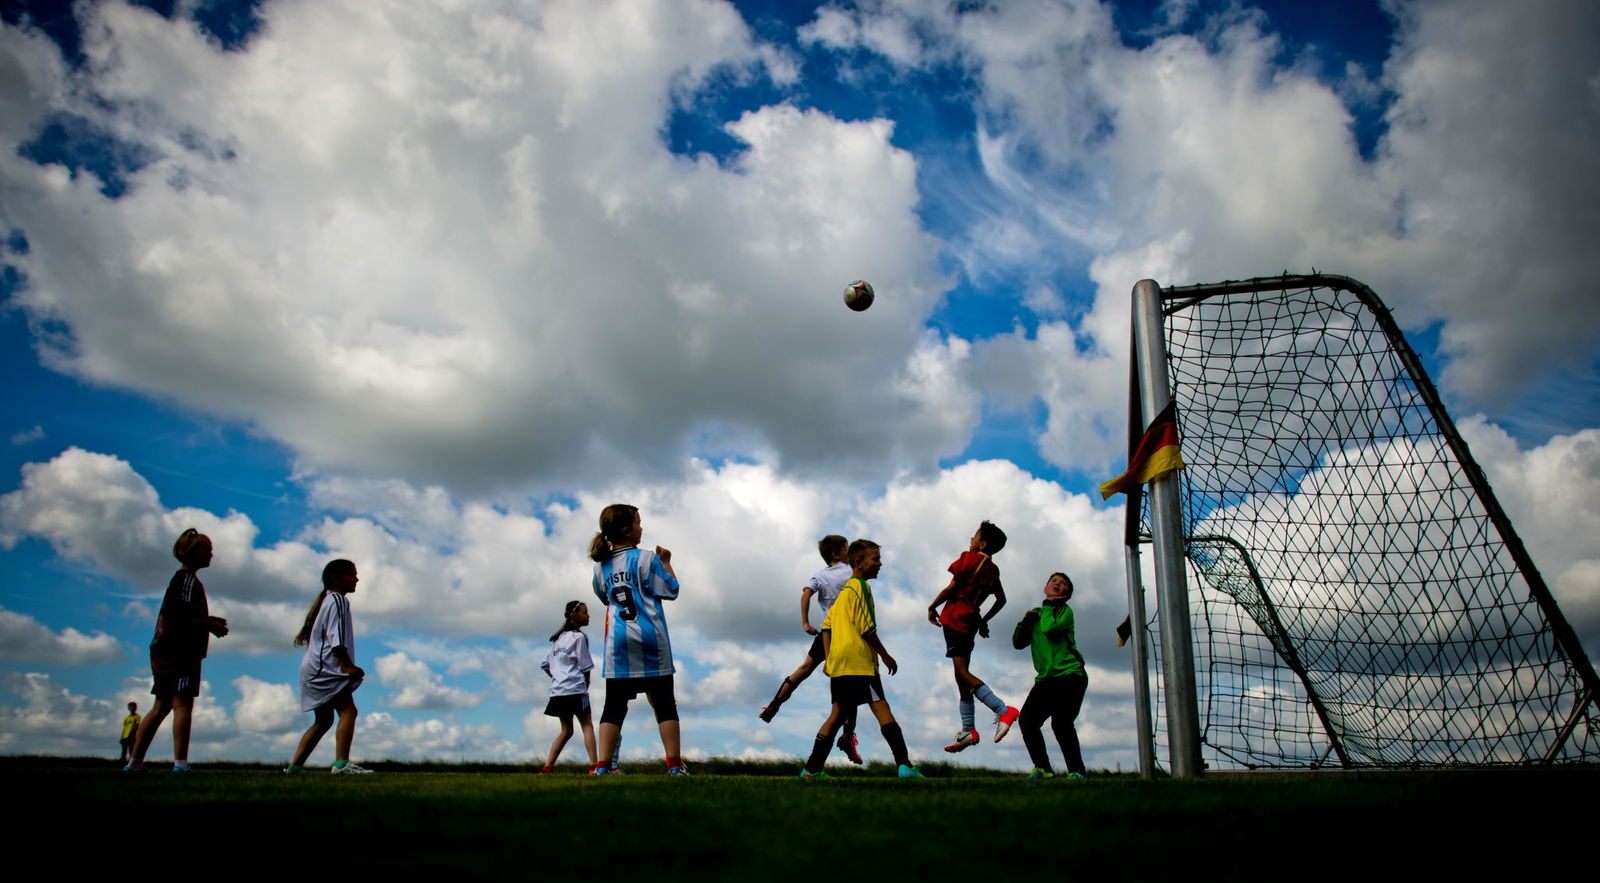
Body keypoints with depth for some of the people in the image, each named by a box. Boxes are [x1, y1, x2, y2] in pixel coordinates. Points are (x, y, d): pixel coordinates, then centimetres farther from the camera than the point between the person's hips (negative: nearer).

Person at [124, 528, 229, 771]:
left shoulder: (180, 578, 21)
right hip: (180, 651, -10)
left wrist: (209, 621, 16)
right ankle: (180, 764, -14)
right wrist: (211, 625, -9)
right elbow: (184, 616, -20)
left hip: (165, 651, 10)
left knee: (161, 706, 13)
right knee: (183, 704, -11)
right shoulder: (188, 579, -10)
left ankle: (135, 762, 16)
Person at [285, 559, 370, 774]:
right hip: (325, 667, -11)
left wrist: (345, 664, 22)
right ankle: (341, 762, -28)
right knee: (348, 710, -18)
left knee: (323, 720, 15)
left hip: (315, 669, 11)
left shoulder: (327, 600, 23)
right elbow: (337, 638, -18)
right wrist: (349, 665, -19)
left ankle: (294, 765, 17)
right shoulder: (338, 600, -8)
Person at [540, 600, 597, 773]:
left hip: (558, 691, 8)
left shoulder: (558, 638, 18)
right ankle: (593, 765, -14)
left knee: (566, 730, 13)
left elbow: (545, 665, 20)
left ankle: (548, 766, 6)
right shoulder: (579, 637, -6)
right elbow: (585, 667, -7)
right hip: (575, 689, -8)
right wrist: (585, 686, 7)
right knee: (587, 726, -5)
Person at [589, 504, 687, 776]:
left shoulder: (601, 566, 10)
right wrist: (666, 562, 10)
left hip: (617, 641, 4)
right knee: (664, 702, 2)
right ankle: (675, 764, 2)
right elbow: (670, 591, -3)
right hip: (649, 638, -4)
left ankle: (602, 765, -3)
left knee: (614, 705, 5)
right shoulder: (646, 558, -5)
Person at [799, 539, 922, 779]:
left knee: (837, 714, 11)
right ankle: (904, 765, -18)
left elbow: (826, 625, 20)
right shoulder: (860, 586, -6)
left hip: (838, 664, 9)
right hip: (859, 662, -9)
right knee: (882, 709, -11)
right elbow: (866, 628, -12)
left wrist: (828, 658, 17)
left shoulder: (843, 591, 21)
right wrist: (885, 655, -4)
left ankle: (812, 769, 11)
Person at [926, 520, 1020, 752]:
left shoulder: (969, 558, -6)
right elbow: (1001, 600, 20)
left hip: (955, 618, -8)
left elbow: (952, 587, -12)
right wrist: (984, 620, 29)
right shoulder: (993, 570, 16)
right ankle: (968, 730, 5)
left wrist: (932, 607, -2)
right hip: (970, 622, 8)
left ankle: (1003, 710, -26)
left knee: (962, 672, -14)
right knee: (962, 674, 10)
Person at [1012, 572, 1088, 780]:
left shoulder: (1065, 611, 3)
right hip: (1046, 679, 6)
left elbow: (1050, 629, -18)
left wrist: (1049, 606, -1)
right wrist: (1025, 621, -2)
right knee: (1027, 719, -8)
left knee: (1061, 723, -18)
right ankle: (1042, 768, 5)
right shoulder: (1037, 614, 19)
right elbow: (1018, 643, 13)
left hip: (1070, 675, -6)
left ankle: (1076, 771, -4)